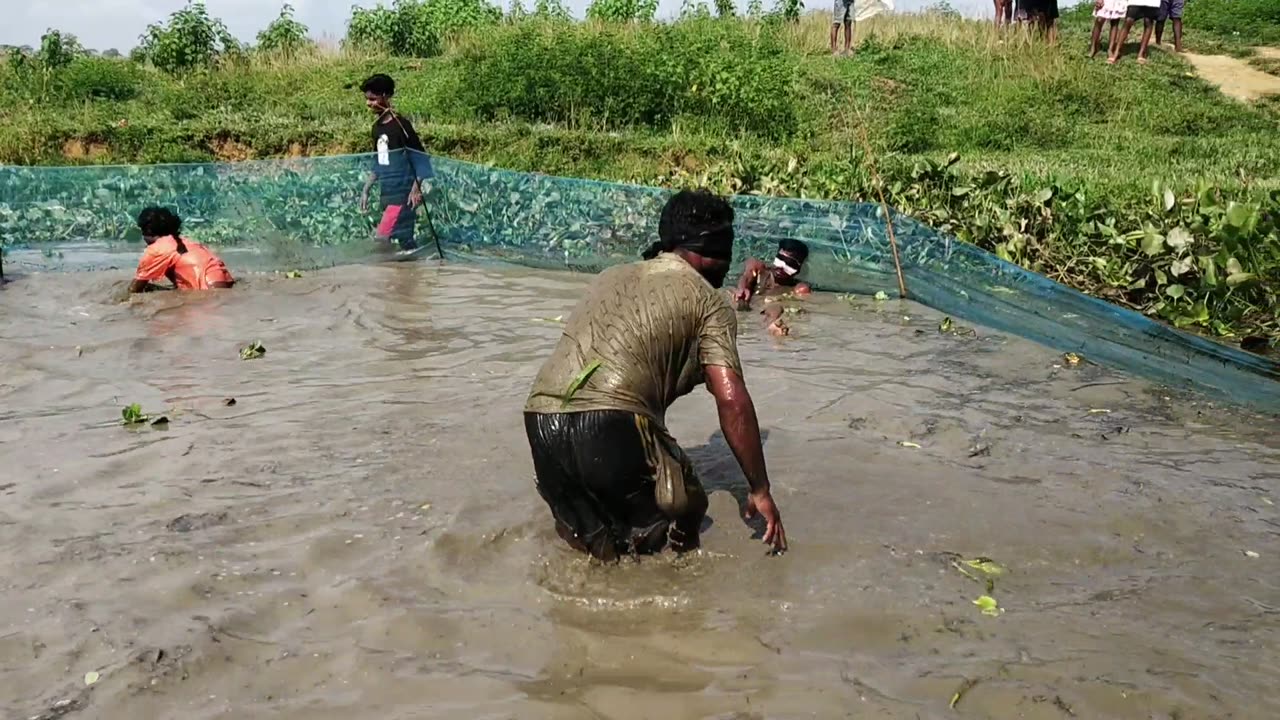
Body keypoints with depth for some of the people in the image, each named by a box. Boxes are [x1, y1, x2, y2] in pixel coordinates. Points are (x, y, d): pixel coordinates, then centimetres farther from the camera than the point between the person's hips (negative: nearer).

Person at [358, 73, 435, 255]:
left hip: (403, 193, -7)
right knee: (405, 242, 8)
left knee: (383, 238, -15)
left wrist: (416, 188, -22)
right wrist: (366, 190, 17)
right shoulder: (377, 127, 12)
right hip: (387, 194, 7)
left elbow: (420, 156, -13)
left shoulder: (400, 124, -11)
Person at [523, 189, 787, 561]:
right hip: (610, 424, -6)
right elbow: (732, 401, -2)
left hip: (540, 422, 6)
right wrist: (760, 490, 5)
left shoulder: (611, 277, 27)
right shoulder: (708, 302, 8)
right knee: (681, 514, 18)